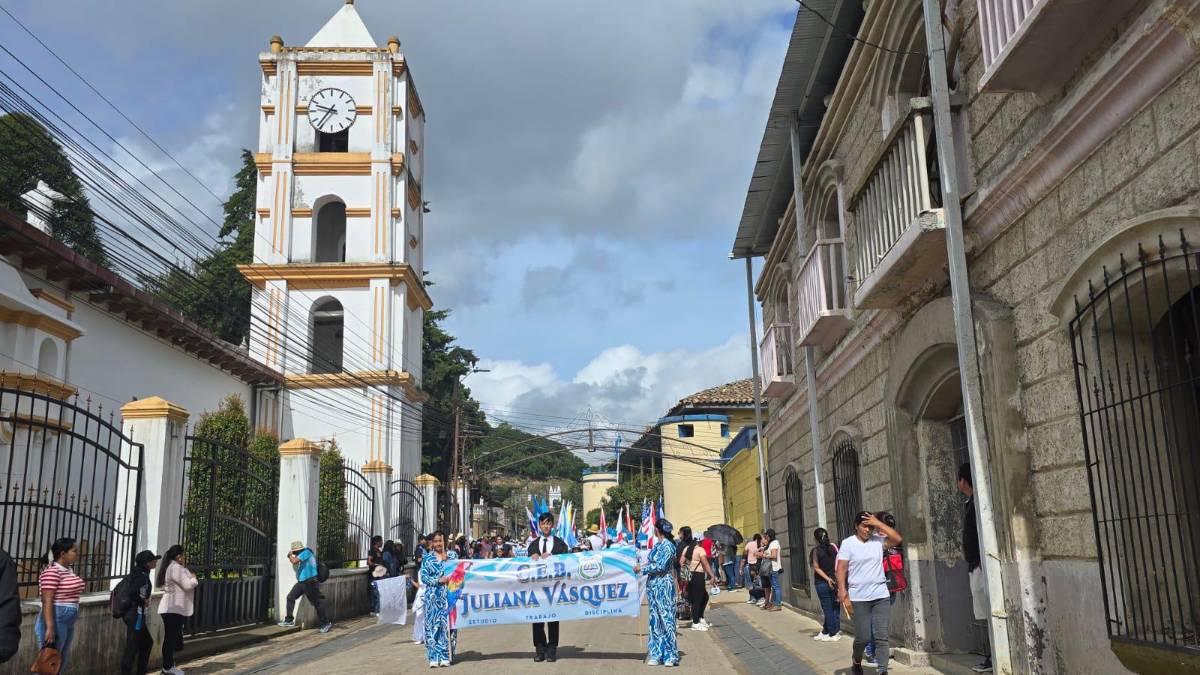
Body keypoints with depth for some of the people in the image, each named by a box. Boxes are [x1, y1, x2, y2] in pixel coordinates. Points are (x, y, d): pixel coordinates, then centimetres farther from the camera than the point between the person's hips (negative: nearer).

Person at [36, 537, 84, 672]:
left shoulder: (68, 570, 11)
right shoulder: (51, 572, -16)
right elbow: (47, 601, -20)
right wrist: (50, 628, -24)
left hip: (69, 622, 9)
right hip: (55, 621, -9)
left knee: (61, 663, 14)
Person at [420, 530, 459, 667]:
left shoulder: (453, 555, 9)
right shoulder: (427, 558, 8)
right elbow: (423, 576, 0)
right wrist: (439, 580, -12)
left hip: (449, 595, 0)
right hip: (433, 597, 0)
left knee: (447, 624, -1)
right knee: (433, 625, -1)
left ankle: (445, 656, 5)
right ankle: (434, 657, 3)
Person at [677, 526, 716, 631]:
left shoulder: (686, 548, 10)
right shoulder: (700, 549, -11)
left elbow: (681, 562, 7)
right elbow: (706, 564, -17)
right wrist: (712, 575, -17)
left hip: (689, 575, 8)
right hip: (698, 576, -8)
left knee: (704, 596, 20)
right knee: (697, 599, 0)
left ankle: (700, 618, 23)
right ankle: (695, 623, 4)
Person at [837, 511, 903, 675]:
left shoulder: (878, 540, 6)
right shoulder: (848, 543, -3)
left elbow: (898, 539, -9)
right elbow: (841, 570, -6)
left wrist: (878, 523, -9)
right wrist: (844, 596, -13)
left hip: (881, 596, 3)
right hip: (859, 598, -2)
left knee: (882, 636, -1)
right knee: (863, 637, 3)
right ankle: (856, 662, 31)